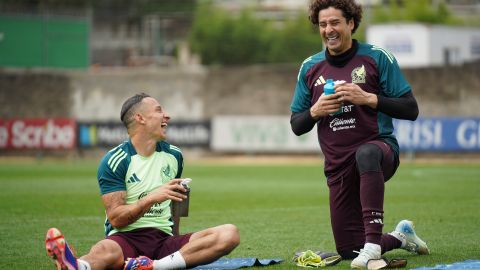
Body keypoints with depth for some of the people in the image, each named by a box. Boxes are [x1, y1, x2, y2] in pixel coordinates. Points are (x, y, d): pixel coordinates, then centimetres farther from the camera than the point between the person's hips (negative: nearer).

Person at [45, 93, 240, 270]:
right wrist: (153, 198, -21)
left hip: (164, 240, 5)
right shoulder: (114, 161, -1)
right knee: (105, 250, -42)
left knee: (230, 234, -22)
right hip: (126, 239, -5)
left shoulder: (173, 155, 16)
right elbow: (116, 218, -9)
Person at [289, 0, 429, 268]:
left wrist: (368, 98, -18)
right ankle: (400, 236, 33)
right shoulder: (310, 68, 8)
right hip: (338, 166, 5)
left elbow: (411, 110, -7)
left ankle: (373, 244, -43)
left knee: (366, 154, -43)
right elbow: (297, 126, 12)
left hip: (380, 147, -4)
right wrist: (315, 111, -9)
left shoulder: (377, 57, -3)